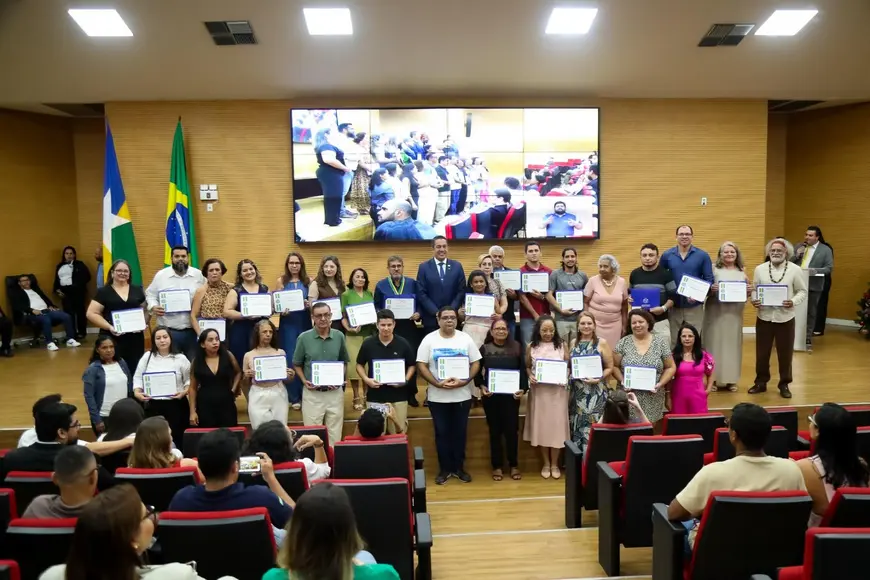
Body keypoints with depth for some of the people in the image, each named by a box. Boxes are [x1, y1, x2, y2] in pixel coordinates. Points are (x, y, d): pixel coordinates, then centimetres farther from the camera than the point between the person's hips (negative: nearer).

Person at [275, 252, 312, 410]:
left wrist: (309, 305, -16)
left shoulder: (309, 281, 3)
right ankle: (294, 397, 10)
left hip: (305, 323, 1)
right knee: (290, 359, 0)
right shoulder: (281, 281, 4)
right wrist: (281, 311, -16)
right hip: (288, 324, 0)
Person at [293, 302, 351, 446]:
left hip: (335, 393, 2)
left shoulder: (339, 336, -1)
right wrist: (304, 381, -10)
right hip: (312, 393, -1)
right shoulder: (304, 338, -6)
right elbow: (297, 364, 5)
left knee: (335, 434, 10)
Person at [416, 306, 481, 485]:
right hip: (437, 397, -1)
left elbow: (476, 363, 1)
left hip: (462, 395, 1)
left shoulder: (466, 338, 1)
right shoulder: (429, 339, -4)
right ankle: (445, 469, 20)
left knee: (460, 433, 10)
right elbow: (421, 365, -7)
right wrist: (438, 383, -18)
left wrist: (465, 381, -15)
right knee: (442, 433, 8)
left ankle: (459, 468, 24)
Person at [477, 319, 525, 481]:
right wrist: (481, 386, -10)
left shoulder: (516, 347, 4)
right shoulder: (484, 349, 2)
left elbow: (522, 370, 4)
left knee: (512, 430, 3)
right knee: (495, 431, 7)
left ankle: (514, 466, 17)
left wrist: (523, 389, -9)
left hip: (511, 395, 0)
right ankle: (497, 466, 16)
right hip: (491, 396, 0)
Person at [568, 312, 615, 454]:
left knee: (592, 427, -8)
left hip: (595, 392, -4)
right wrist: (569, 376, -1)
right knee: (576, 427, 8)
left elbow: (610, 368, -3)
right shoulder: (574, 343, 10)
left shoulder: (602, 343, -3)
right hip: (576, 392, 4)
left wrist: (598, 379, -18)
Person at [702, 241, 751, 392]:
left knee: (732, 344, 7)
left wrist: (749, 291, -7)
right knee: (715, 343, 1)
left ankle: (731, 380, 16)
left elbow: (748, 292, 14)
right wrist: (711, 289, -24)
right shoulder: (714, 270, -1)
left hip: (734, 313, 3)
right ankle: (714, 378, 9)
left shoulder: (742, 272, 10)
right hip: (716, 313, -3)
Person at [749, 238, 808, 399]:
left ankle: (784, 385, 23)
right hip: (764, 317, 1)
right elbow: (754, 289, 7)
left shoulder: (795, 270, -1)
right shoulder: (760, 269, 4)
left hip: (785, 317, -1)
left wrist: (793, 302, -18)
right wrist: (754, 300, -13)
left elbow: (802, 291, 1)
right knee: (762, 352, 9)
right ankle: (761, 382, 24)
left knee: (785, 353, 7)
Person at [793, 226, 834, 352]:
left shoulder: (826, 250, -1)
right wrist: (796, 255, -10)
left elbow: (829, 268, -5)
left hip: (813, 286, -2)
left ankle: (808, 339, 14)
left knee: (810, 313, 6)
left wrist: (814, 270, -20)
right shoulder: (798, 247, 9)